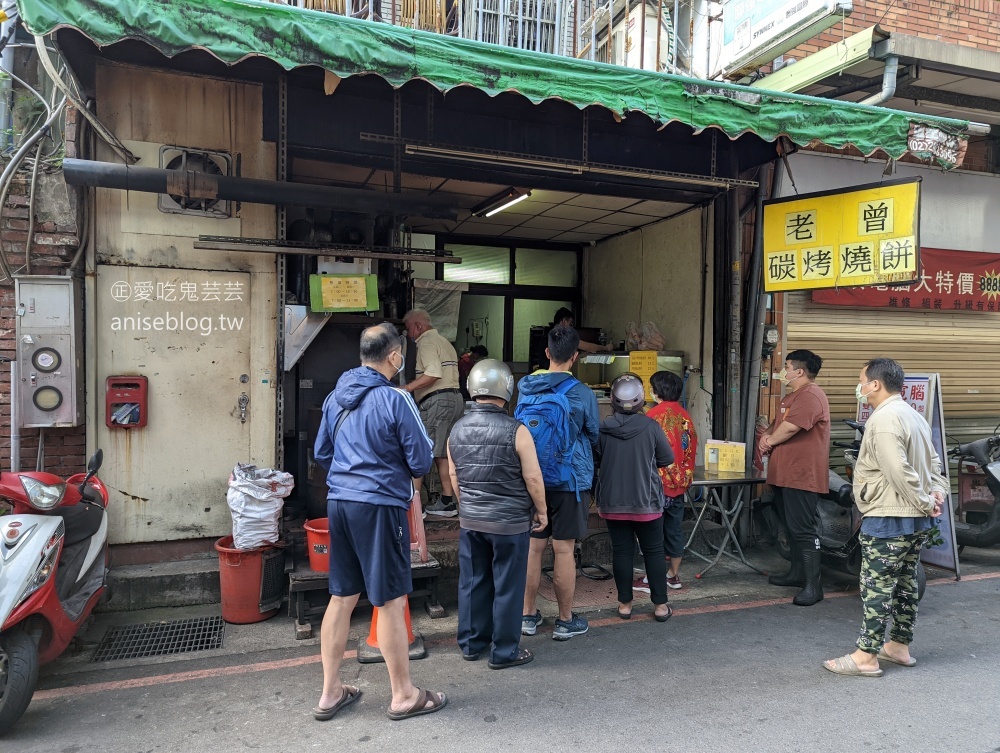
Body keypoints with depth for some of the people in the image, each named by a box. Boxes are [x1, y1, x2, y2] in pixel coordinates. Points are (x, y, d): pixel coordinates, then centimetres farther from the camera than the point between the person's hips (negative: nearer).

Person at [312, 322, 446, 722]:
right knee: (391, 602, 4)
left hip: (339, 502, 7)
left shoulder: (336, 396, 8)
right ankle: (404, 696, 18)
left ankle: (330, 693, 26)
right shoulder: (395, 399, -13)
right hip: (380, 506, -7)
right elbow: (421, 461, -9)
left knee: (341, 597, 16)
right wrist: (405, 471, 13)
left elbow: (321, 453, 16)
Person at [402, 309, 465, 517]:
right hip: (455, 399, 10)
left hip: (437, 401, -10)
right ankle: (447, 502, 14)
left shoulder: (426, 342, -7)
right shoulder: (444, 342, 23)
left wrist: (407, 388, -20)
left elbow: (434, 374, -21)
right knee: (443, 453, 13)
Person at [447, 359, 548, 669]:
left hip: (470, 520, 5)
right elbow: (532, 478, -13)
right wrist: (541, 511, 2)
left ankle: (471, 644, 28)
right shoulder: (516, 431, -17)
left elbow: (454, 477, 9)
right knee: (507, 587, 7)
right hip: (509, 522, -5)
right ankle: (504, 652, 17)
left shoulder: (457, 430, -1)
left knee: (472, 582, 15)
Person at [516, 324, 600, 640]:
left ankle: (528, 615, 22)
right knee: (564, 550, 4)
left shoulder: (525, 388, -1)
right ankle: (565, 621, 16)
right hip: (570, 480, -3)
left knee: (532, 547, 11)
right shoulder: (581, 394, -11)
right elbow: (595, 436, 3)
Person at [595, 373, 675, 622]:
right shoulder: (650, 426, -12)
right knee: (654, 551, 10)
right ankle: (660, 605, 15)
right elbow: (667, 458, -2)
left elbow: (596, 461, 4)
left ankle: (625, 604, 17)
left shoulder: (604, 427, -8)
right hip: (647, 501, -1)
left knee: (621, 551, 10)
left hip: (613, 502, 1)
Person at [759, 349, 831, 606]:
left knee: (803, 529, -8)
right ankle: (797, 572, 30)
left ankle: (813, 585, -3)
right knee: (792, 527, 18)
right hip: (784, 474, 11)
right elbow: (777, 423, 22)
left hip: (802, 476, -11)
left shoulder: (810, 396, -17)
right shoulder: (792, 396, 19)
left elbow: (789, 428, -24)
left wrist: (769, 443, -6)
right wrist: (766, 435, 0)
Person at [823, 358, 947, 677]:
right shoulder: (914, 415, 14)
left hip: (888, 519, -10)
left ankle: (866, 657, 3)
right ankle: (899, 647, 28)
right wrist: (938, 492, 4)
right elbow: (933, 461, 17)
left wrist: (924, 503, -14)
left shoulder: (883, 419, -19)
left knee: (877, 586, -3)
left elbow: (899, 472, -25)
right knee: (905, 582, 17)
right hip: (917, 520, 10)